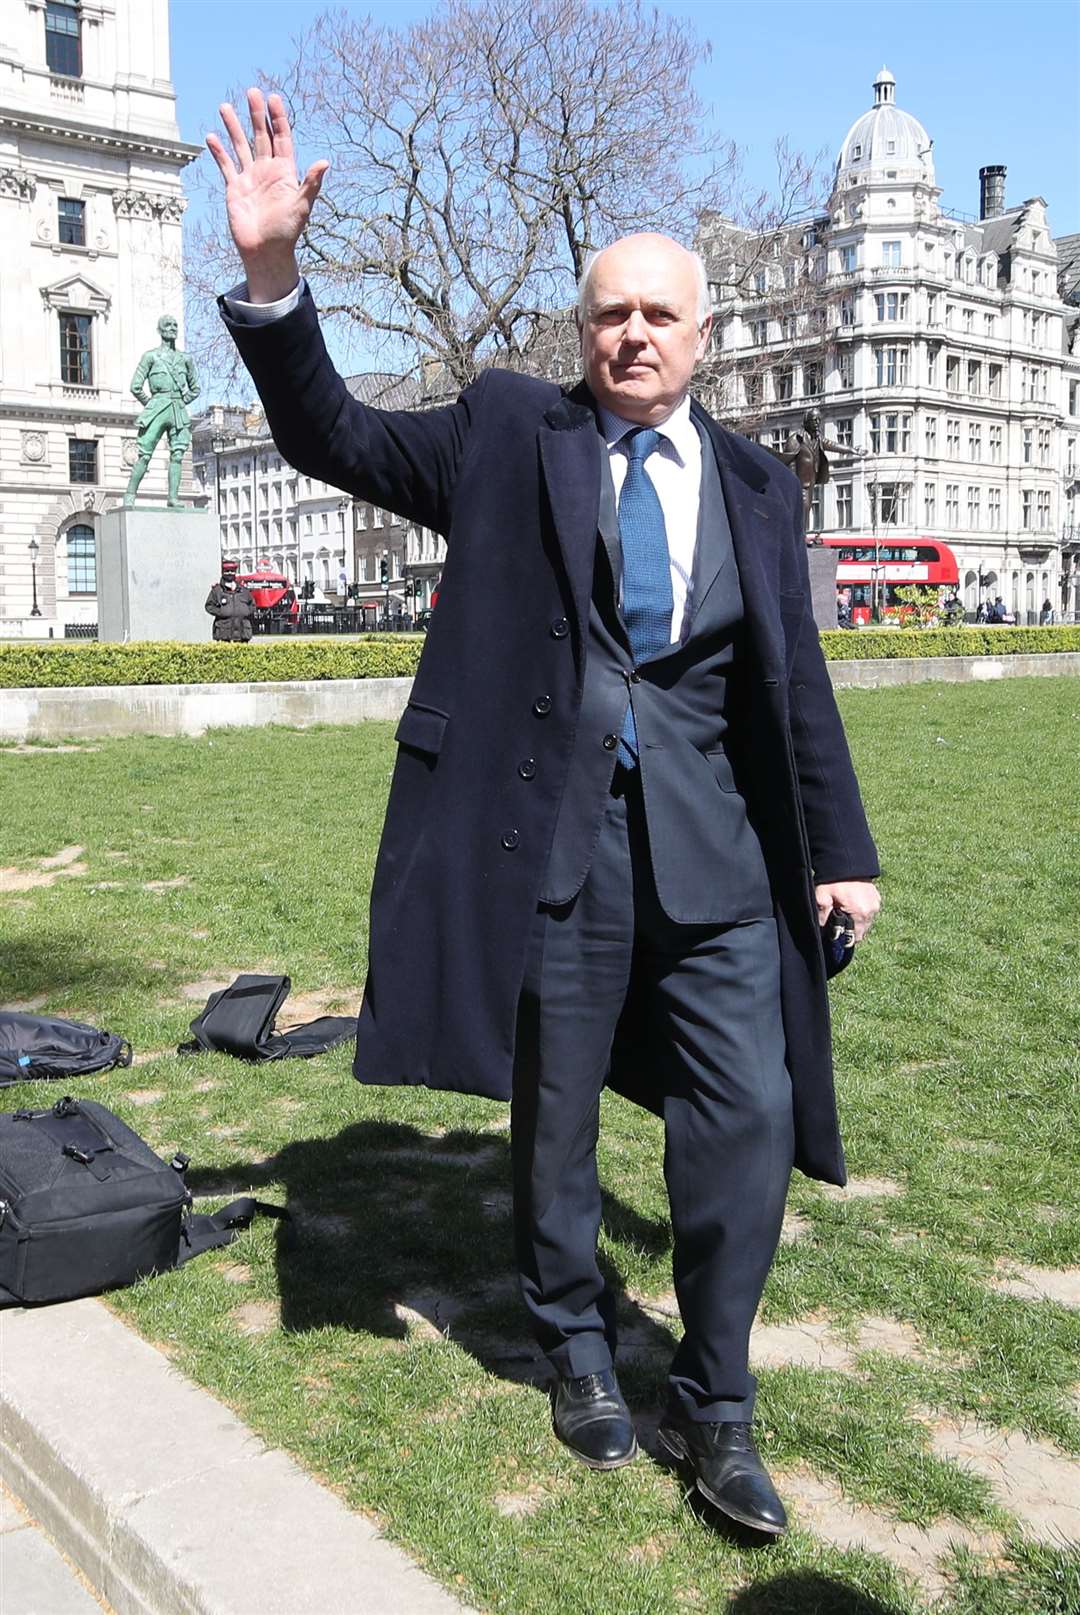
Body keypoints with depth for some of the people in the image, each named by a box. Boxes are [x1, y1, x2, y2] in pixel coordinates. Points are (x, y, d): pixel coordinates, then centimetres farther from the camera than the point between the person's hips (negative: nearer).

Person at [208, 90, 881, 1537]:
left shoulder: (757, 488, 11)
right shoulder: (507, 435, 6)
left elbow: (798, 682, 13)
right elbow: (333, 437, 3)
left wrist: (841, 849, 12)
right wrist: (273, 275, -12)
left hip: (713, 847, 2)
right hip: (553, 836, -1)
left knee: (748, 1115, -1)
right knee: (553, 1118, 11)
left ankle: (715, 1404, 20)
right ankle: (579, 1348, 36)